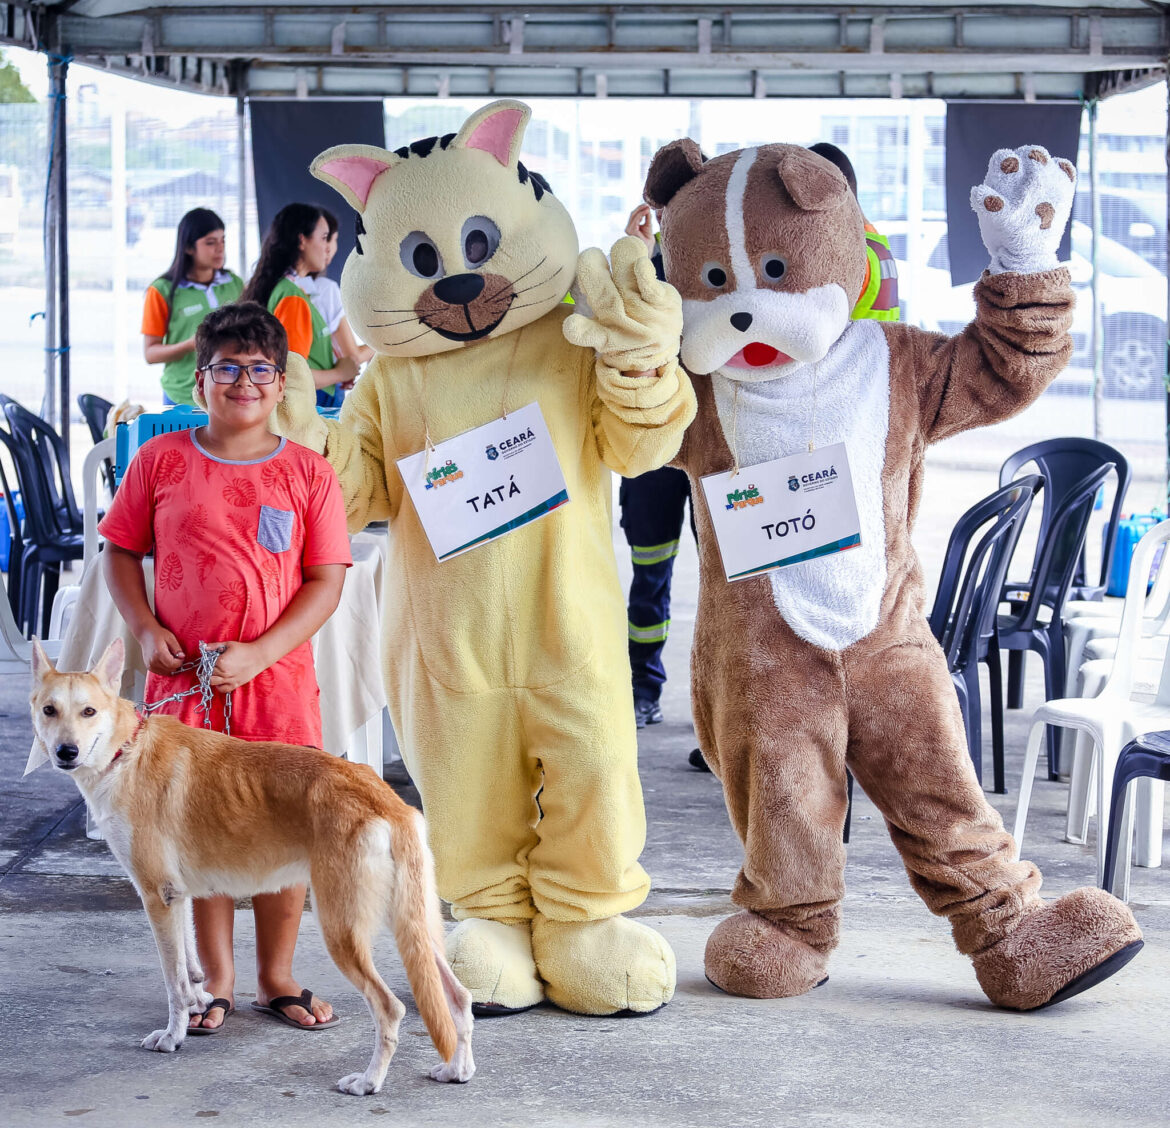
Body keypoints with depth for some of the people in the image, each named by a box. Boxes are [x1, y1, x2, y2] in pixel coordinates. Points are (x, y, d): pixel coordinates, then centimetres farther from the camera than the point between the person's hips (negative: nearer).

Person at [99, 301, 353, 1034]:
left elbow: (326, 581, -3)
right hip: (183, 676, 0)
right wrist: (146, 628, -6)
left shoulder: (309, 473, 0)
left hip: (277, 677, 0)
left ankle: (277, 976, 22)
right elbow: (122, 551, 10)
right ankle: (216, 979, 21)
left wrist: (258, 654, -14)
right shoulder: (161, 462, 2)